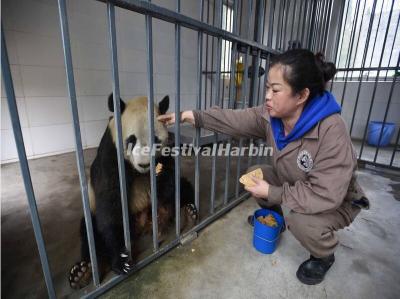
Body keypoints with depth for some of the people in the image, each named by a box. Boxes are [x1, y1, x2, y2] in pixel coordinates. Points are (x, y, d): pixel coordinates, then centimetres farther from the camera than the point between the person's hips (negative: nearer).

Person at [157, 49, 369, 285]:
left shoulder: (331, 131, -38)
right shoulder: (272, 114, -18)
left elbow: (326, 196, -37)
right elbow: (236, 119, -13)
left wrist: (273, 194, -30)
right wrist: (195, 116, -18)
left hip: (337, 202, -6)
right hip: (294, 184, 6)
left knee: (301, 220, -33)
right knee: (255, 174, -1)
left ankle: (324, 256, 5)